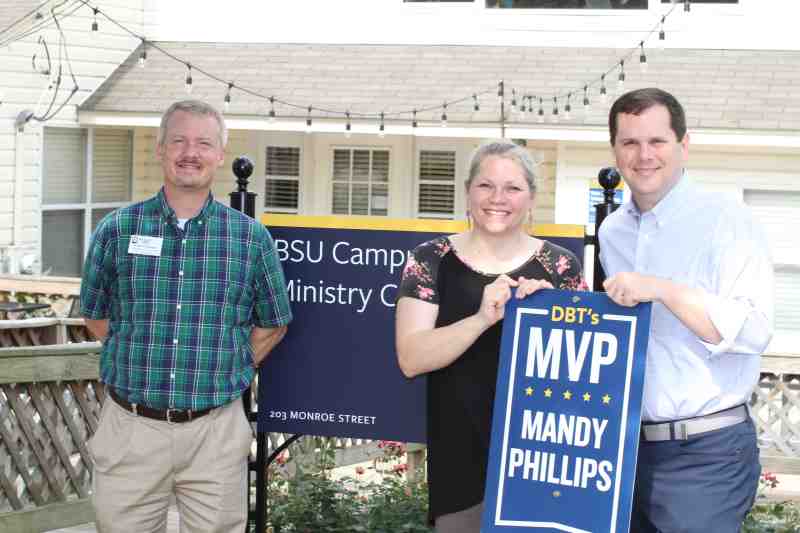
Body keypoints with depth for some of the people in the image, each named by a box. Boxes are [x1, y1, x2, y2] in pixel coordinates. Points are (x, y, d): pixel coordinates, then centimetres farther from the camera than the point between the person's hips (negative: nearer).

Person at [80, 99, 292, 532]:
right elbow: (96, 317, 13)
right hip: (131, 427, 0)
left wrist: (222, 373, 5)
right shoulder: (116, 230, 2)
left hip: (216, 430, 0)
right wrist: (145, 362, 5)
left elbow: (271, 325, 13)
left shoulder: (251, 237, 2)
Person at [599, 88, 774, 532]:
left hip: (705, 456, -6)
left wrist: (663, 290, -25)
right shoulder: (612, 233, 12)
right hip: (627, 446, 6)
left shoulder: (728, 223, -8)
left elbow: (754, 330, -20)